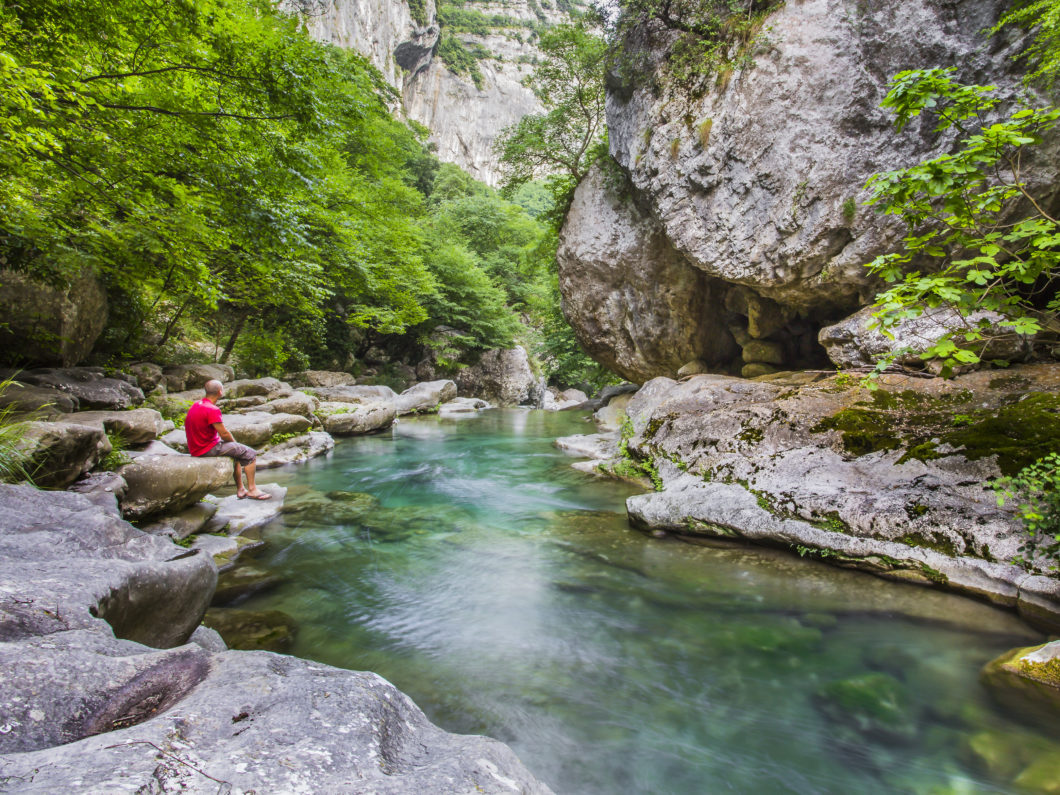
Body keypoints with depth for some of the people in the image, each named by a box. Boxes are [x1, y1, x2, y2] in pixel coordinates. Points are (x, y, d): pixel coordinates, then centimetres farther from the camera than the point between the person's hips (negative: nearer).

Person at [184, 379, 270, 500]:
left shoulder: (195, 405, 9)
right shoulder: (212, 410, -22)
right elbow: (224, 433, -21)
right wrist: (234, 442, 2)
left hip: (195, 448, 10)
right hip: (208, 449, -10)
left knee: (236, 453, 28)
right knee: (250, 454, -4)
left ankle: (240, 489, 26)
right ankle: (252, 489, 1)